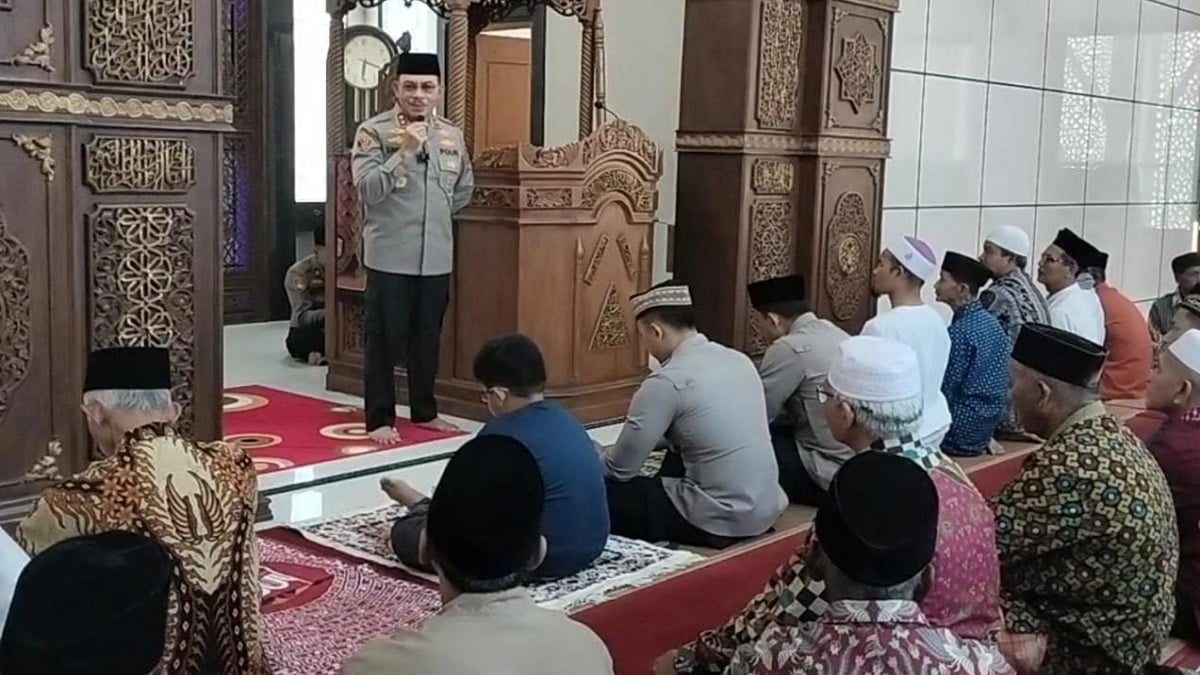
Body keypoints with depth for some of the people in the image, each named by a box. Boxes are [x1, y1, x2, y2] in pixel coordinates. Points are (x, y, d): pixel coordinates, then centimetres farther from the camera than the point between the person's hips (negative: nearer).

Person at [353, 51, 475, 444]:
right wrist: (405, 151, -24)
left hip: (436, 256, 5)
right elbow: (367, 190, -19)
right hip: (389, 256, -5)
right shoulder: (373, 132, -8)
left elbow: (464, 190, 21)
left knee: (427, 338, 14)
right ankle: (380, 419, 10)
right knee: (385, 339, 1)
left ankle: (424, 411, 28)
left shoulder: (452, 135, 8)